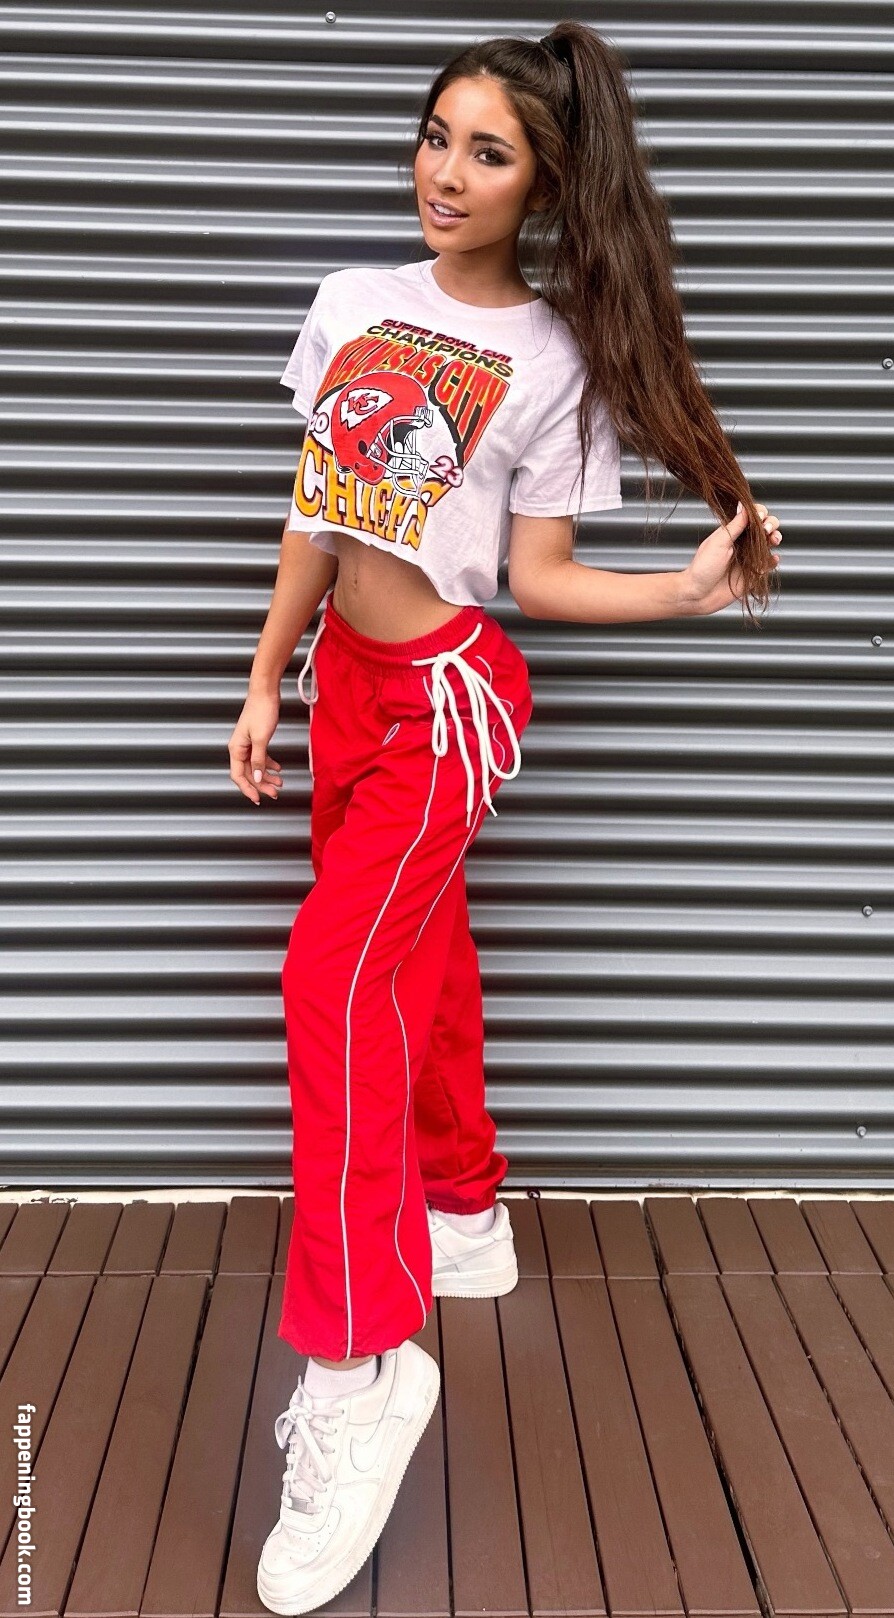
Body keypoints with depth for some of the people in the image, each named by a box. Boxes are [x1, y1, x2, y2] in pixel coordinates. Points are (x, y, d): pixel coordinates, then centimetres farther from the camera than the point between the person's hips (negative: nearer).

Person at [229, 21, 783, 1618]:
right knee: (419, 962, 16)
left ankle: (358, 1366, -12)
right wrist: (265, 685, 10)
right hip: (349, 682, 6)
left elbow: (537, 575, -7)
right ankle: (465, 1219, 38)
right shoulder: (353, 299, 8)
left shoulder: (555, 357, -6)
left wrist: (691, 587, -20)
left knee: (335, 974, -20)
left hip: (451, 693, -6)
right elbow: (316, 512, 10)